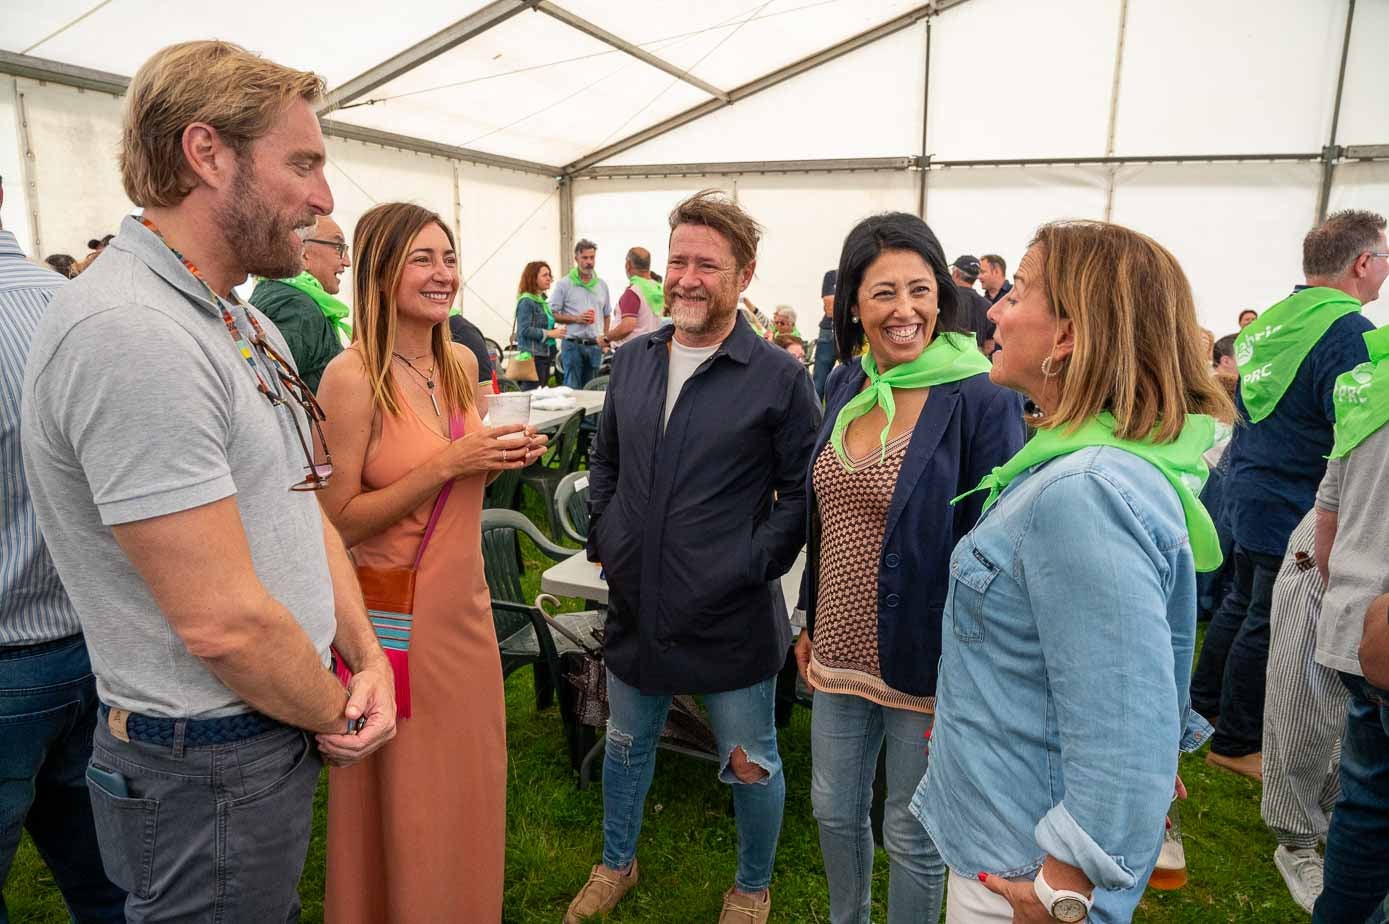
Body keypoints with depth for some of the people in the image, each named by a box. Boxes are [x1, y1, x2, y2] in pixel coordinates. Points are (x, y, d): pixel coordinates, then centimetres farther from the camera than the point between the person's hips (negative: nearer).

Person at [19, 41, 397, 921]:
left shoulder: (246, 322, 6)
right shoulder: (129, 333, -26)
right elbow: (222, 621, -27)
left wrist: (368, 660, -2)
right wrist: (338, 713, -10)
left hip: (285, 731, 9)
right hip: (210, 771, -9)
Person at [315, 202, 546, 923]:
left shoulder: (461, 362, 4)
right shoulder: (353, 376, -17)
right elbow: (336, 520, -16)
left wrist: (501, 459, -4)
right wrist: (447, 463, -22)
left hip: (465, 606, 7)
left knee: (467, 785, 21)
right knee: (403, 805, 11)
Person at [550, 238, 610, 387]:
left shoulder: (602, 285, 13)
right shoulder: (564, 284, -1)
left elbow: (607, 315, 19)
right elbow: (552, 314, -4)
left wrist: (605, 338, 7)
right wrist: (576, 319, -14)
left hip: (595, 345, 4)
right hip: (573, 345, -4)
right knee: (572, 389, -5)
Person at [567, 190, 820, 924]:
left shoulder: (779, 377, -12)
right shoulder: (631, 361, 4)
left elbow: (802, 493, -9)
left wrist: (753, 566, -16)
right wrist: (604, 539, 6)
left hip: (731, 618, -4)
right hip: (636, 606, 5)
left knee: (751, 764, 13)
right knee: (625, 744, 23)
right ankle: (616, 864, 49)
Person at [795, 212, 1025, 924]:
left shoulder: (982, 399, -16)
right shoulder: (847, 387, 2)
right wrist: (811, 623, 15)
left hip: (928, 662, -5)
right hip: (841, 649, 6)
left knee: (912, 836, 13)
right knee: (833, 810, 22)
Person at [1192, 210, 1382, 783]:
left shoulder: (1267, 323, 7)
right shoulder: (1349, 333, -20)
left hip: (1250, 498, 8)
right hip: (1299, 512, -8)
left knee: (1243, 603, 22)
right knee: (1268, 627, 4)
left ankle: (1202, 704, 36)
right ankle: (1236, 744, 18)